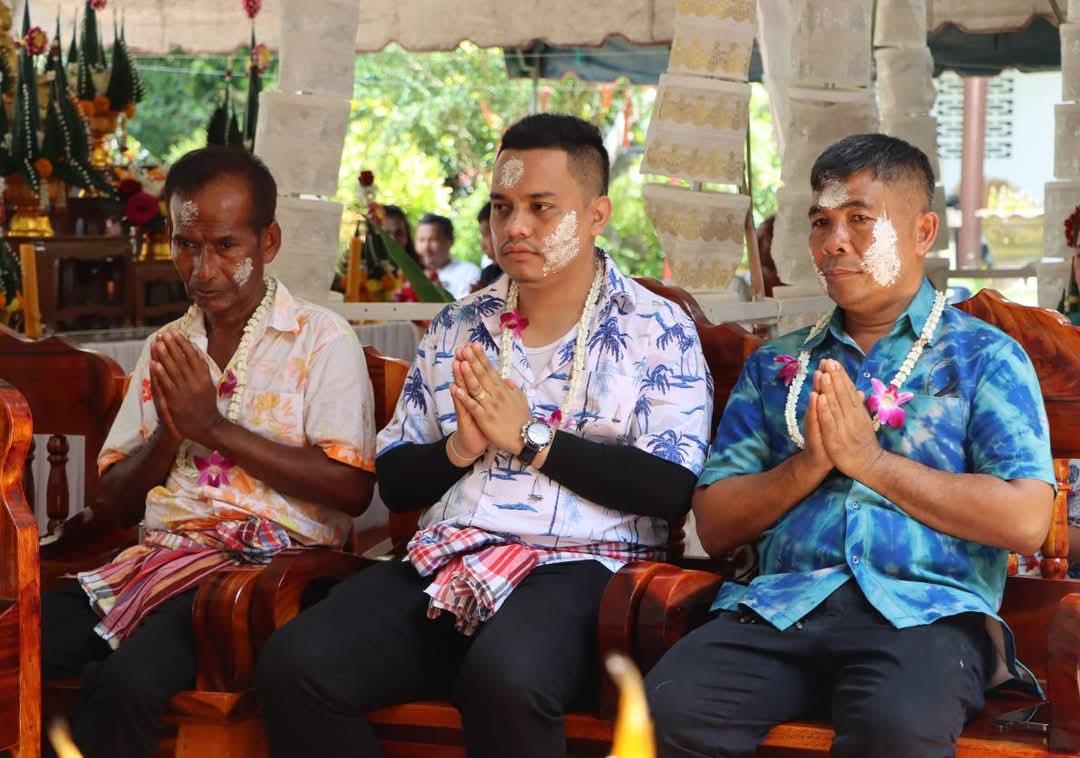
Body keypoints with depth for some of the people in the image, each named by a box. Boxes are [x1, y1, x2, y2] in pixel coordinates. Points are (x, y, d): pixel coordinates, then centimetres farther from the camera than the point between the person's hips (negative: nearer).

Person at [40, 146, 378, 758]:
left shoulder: (322, 340, 2)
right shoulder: (166, 350, 18)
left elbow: (352, 490, -9)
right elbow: (117, 502, 17)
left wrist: (215, 427, -9)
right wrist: (169, 435, -4)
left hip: (269, 562, -5)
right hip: (162, 556, 5)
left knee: (126, 680, -32)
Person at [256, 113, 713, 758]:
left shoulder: (658, 329, 4)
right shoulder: (457, 328, 18)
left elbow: (672, 490, -8)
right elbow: (394, 481, 18)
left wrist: (529, 439, -8)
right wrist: (458, 448, -4)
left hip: (578, 566, -4)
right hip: (445, 563, 5)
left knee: (503, 680, -38)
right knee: (294, 667, -21)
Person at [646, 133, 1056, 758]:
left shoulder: (984, 356, 11)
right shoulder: (776, 365, 22)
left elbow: (1025, 521, -3)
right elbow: (715, 526, 15)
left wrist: (870, 458, -3)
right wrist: (809, 464, -3)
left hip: (924, 608, -3)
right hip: (782, 604, 3)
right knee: (671, 706, -29)